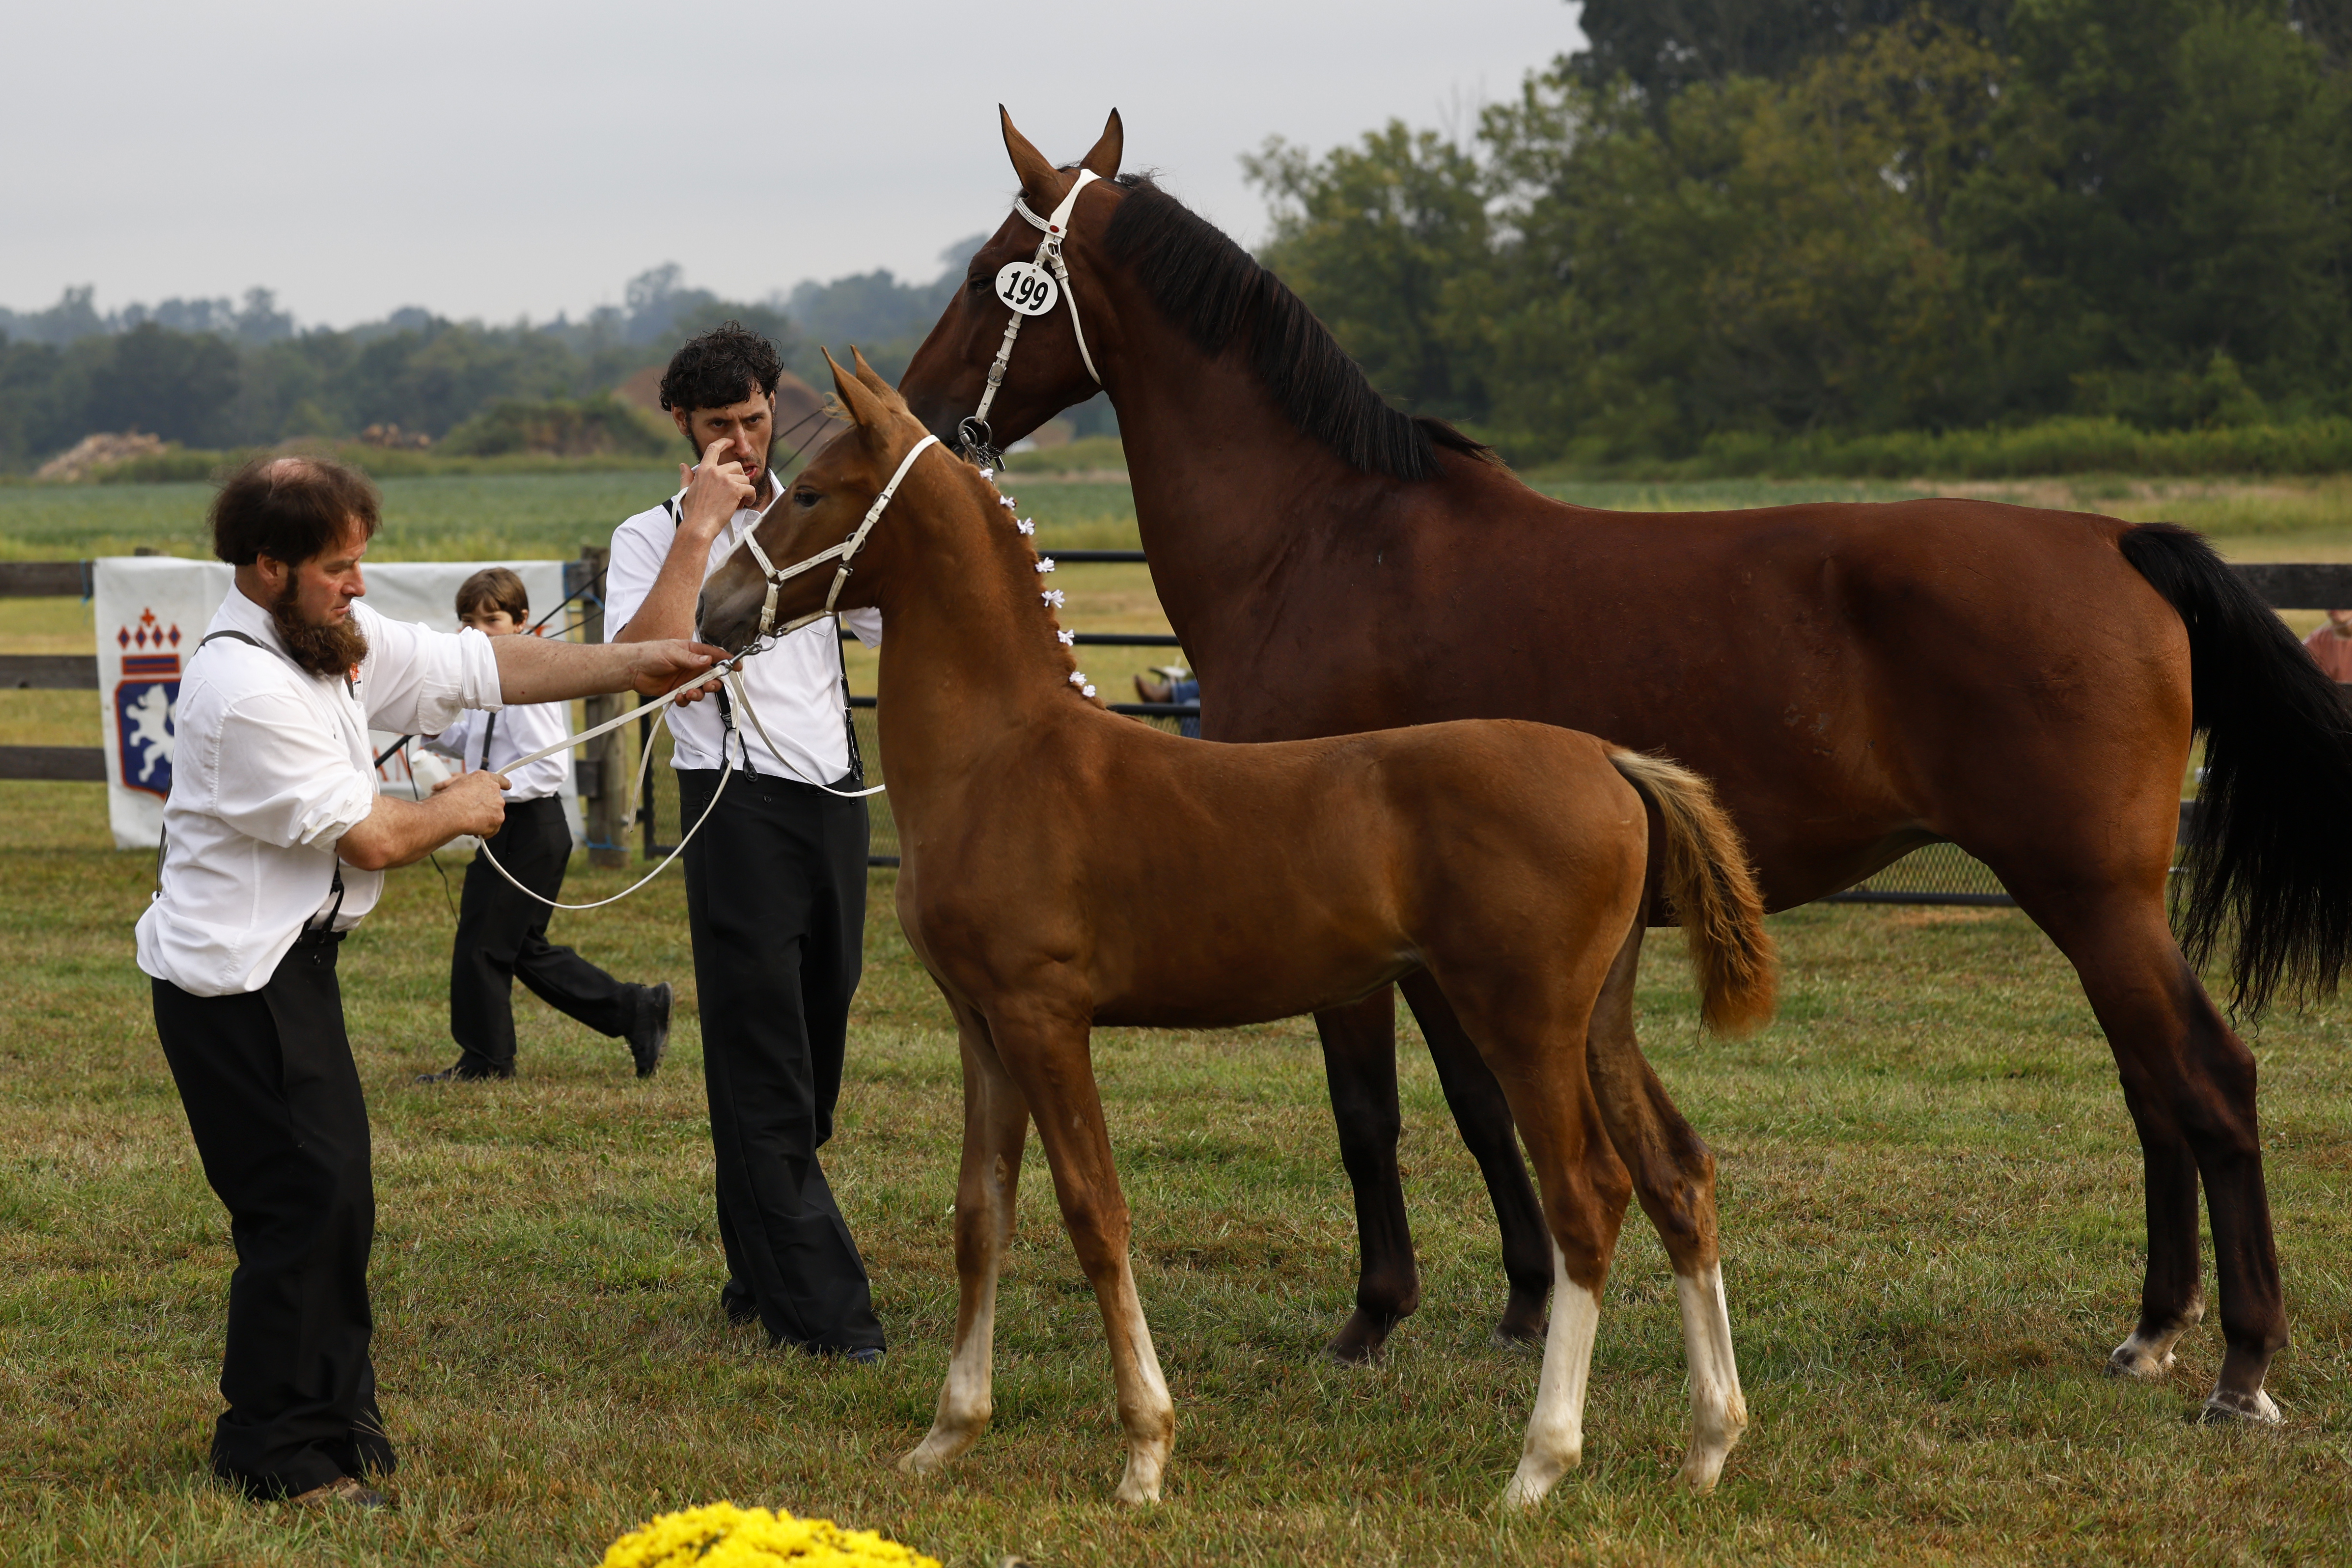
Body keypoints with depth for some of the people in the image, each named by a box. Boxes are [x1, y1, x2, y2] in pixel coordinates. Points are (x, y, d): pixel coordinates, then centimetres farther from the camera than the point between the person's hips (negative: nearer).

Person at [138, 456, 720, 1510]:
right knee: (302, 1199, -7)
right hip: (235, 977, -10)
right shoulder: (245, 689, -24)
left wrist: (631, 667, 7)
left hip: (289, 958, 10)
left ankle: (335, 1425, 26)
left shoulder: (337, 636, 6)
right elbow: (370, 838, -19)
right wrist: (460, 811, 1)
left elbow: (481, 668, 12)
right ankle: (275, 1459, 2)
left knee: (334, 1194, 15)